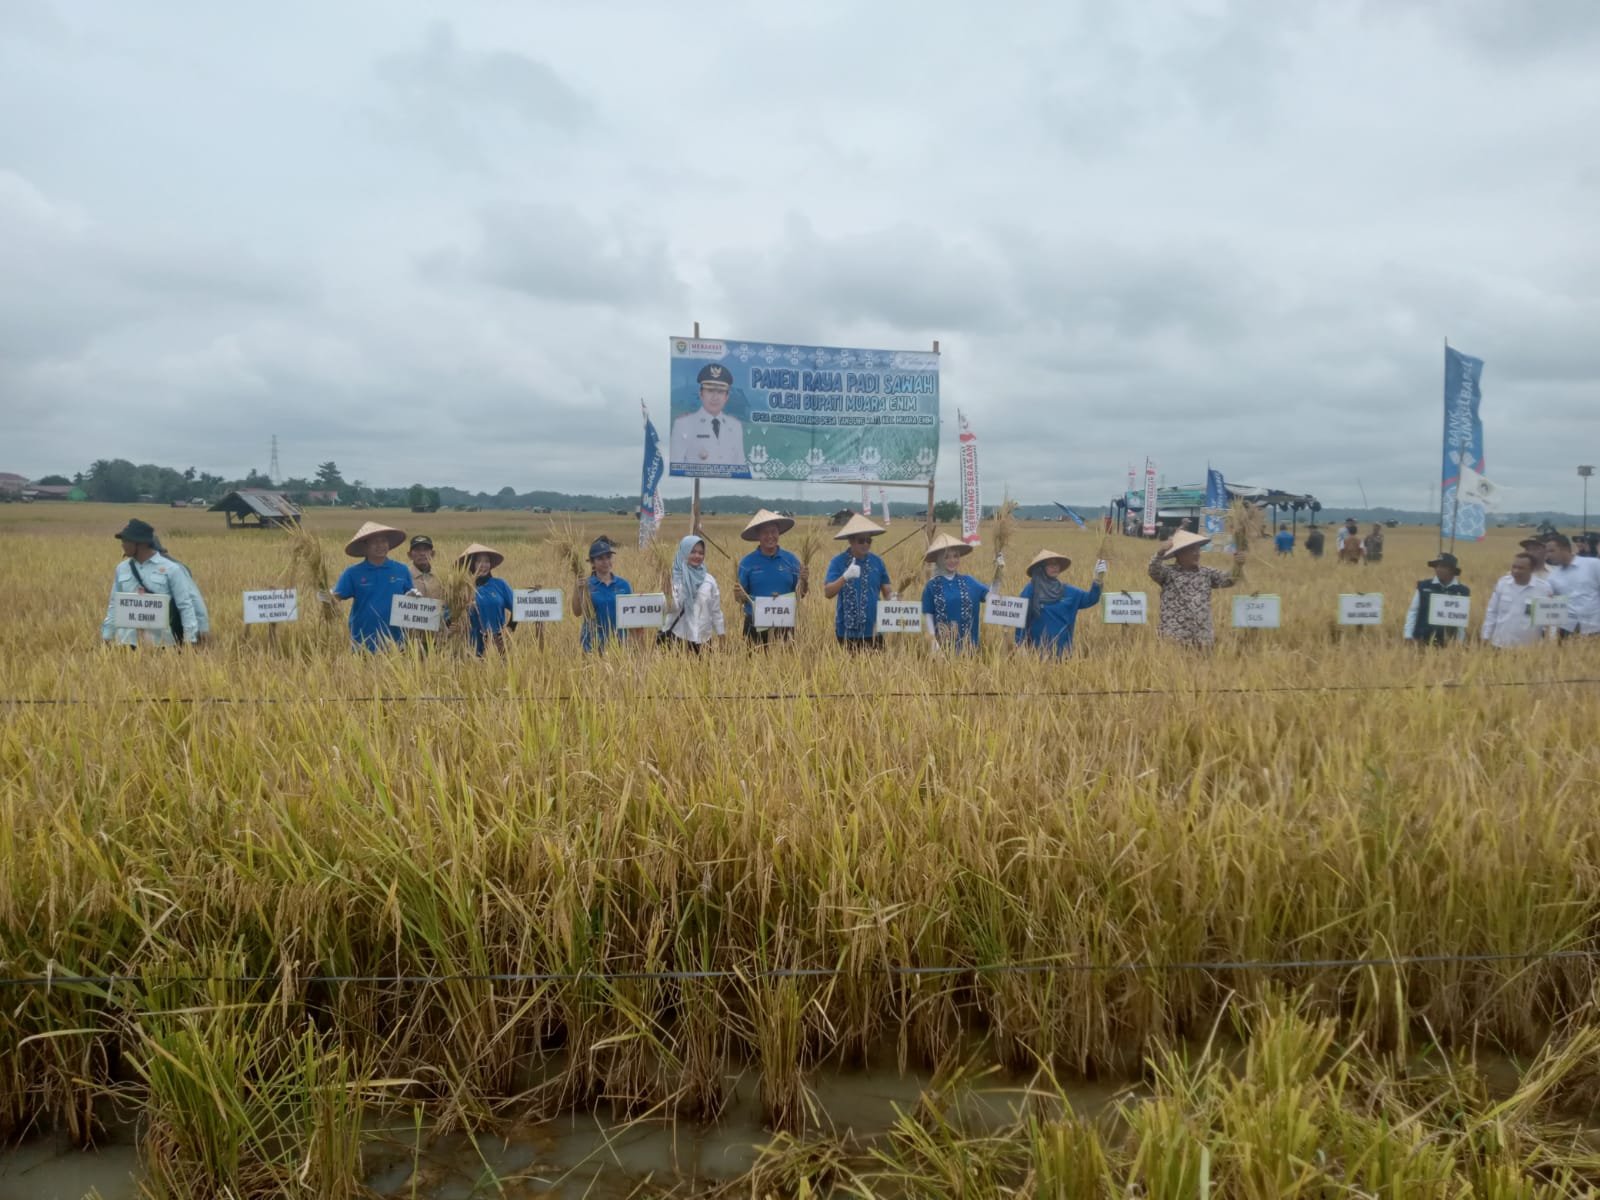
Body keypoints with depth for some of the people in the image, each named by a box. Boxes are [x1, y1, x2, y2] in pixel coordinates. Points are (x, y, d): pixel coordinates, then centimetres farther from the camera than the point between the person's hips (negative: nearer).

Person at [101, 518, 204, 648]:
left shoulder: (171, 568, -5)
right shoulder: (122, 568, 9)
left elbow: (186, 605, -6)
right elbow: (114, 605, 17)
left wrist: (190, 639, -10)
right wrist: (106, 637, 15)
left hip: (160, 642, -4)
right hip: (127, 641, 4)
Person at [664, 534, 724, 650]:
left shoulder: (709, 580, 6)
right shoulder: (676, 578, -2)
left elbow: (716, 610, 9)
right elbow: (674, 606, -11)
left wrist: (721, 635, 8)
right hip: (679, 636, -3)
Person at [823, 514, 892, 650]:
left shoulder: (877, 562, 5)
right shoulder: (838, 561, -4)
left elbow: (887, 592, 10)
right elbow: (828, 593, -12)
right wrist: (845, 577, -27)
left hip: (873, 629, 2)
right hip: (848, 630, -2)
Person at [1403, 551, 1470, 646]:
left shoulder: (1462, 591, 2)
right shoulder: (1423, 587, 1)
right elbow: (1413, 612, 4)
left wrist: (1460, 643, 6)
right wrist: (1408, 636, -1)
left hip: (1448, 642, 0)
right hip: (1422, 639, 0)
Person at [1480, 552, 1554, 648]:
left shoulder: (1544, 587, -5)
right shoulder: (1502, 582, 2)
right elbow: (1491, 612, 9)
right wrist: (1485, 637, 7)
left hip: (1527, 647, -2)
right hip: (1500, 644, 2)